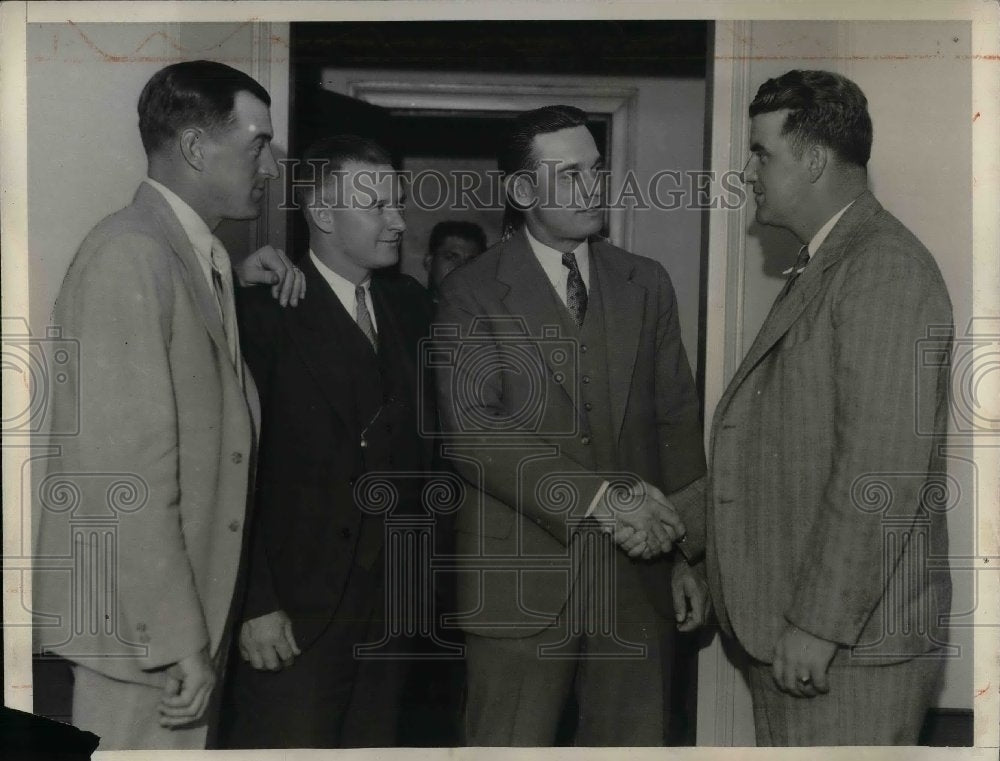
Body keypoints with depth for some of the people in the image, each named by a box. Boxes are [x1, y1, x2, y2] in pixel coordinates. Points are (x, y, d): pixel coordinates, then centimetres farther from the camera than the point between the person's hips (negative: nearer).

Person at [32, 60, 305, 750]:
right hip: (141, 616, -9)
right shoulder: (129, 254, -18)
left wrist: (236, 275, 9)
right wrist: (180, 641, -22)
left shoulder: (197, 256, 11)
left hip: (191, 594, 9)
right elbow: (129, 470, -23)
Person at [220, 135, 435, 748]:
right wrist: (256, 605, -13)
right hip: (294, 610, -5)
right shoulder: (266, 311, -9)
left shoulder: (410, 304, 10)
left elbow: (418, 438, 12)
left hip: (390, 603, 6)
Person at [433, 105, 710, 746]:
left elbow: (679, 421, 11)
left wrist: (689, 551, 5)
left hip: (639, 575, 4)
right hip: (521, 581, -3)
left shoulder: (647, 284, 11)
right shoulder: (473, 293, -2)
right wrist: (598, 497, -20)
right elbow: (473, 430, -13)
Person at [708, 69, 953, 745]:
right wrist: (680, 512, 16)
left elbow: (882, 466, -22)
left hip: (849, 642, -9)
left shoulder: (886, 266, -15)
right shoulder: (821, 267, 16)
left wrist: (819, 624, -21)